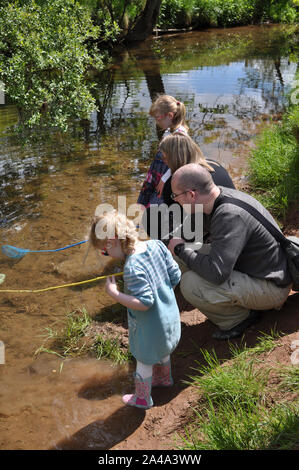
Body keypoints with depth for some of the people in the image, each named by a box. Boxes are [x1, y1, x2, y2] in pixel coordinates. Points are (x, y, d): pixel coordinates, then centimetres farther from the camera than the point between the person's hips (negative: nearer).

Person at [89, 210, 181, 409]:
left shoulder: (132, 268, -35)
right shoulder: (157, 245, -12)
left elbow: (144, 302, -32)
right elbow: (175, 275, -4)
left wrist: (114, 293, -28)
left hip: (150, 327, -8)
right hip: (170, 315, 8)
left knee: (144, 361, 18)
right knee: (162, 352, 34)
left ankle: (143, 398, 40)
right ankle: (165, 378, 60)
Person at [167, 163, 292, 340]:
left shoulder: (231, 215, -31)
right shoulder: (222, 194, -3)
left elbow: (216, 273, -36)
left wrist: (181, 249, -20)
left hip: (271, 288, -9)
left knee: (191, 284, -26)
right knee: (186, 259, 7)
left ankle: (241, 316, -2)